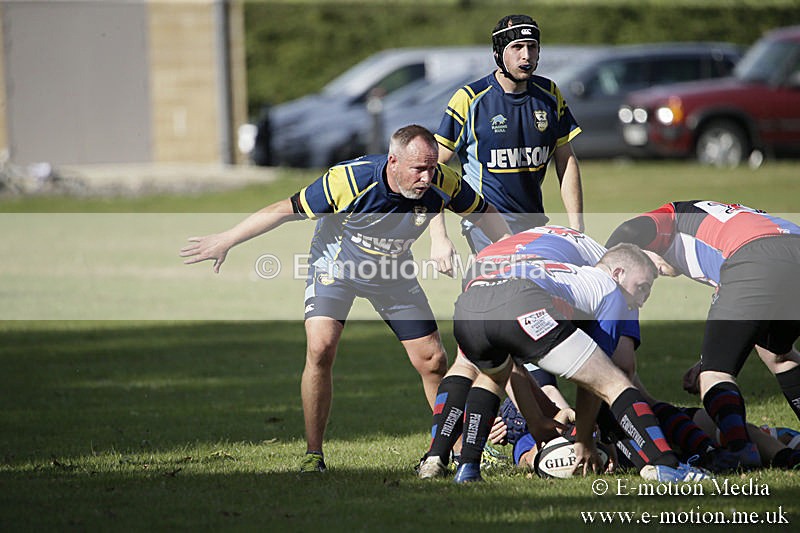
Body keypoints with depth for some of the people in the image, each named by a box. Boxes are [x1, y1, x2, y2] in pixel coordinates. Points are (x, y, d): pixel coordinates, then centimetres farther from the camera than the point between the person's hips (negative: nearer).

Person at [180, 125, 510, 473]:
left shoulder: (442, 183, -25)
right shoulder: (349, 179, -34)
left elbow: (484, 213, -5)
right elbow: (285, 211, -23)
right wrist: (226, 240, -17)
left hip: (393, 273, 3)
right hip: (335, 265, -3)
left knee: (433, 363, -1)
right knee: (320, 349, -22)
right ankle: (313, 454, -10)